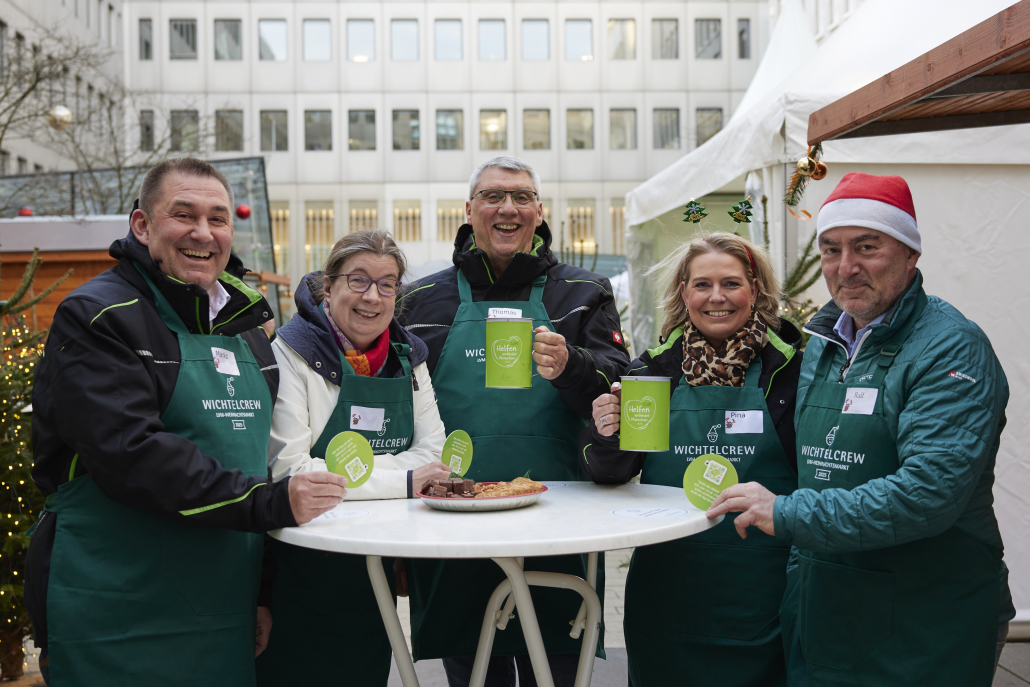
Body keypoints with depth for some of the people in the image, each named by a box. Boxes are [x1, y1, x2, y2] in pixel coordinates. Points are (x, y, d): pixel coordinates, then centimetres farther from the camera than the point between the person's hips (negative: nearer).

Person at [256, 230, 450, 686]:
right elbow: (290, 471, -22)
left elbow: (433, 453, -2)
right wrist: (403, 481, -22)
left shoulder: (406, 356, 3)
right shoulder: (293, 351, -14)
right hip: (303, 568, -5)